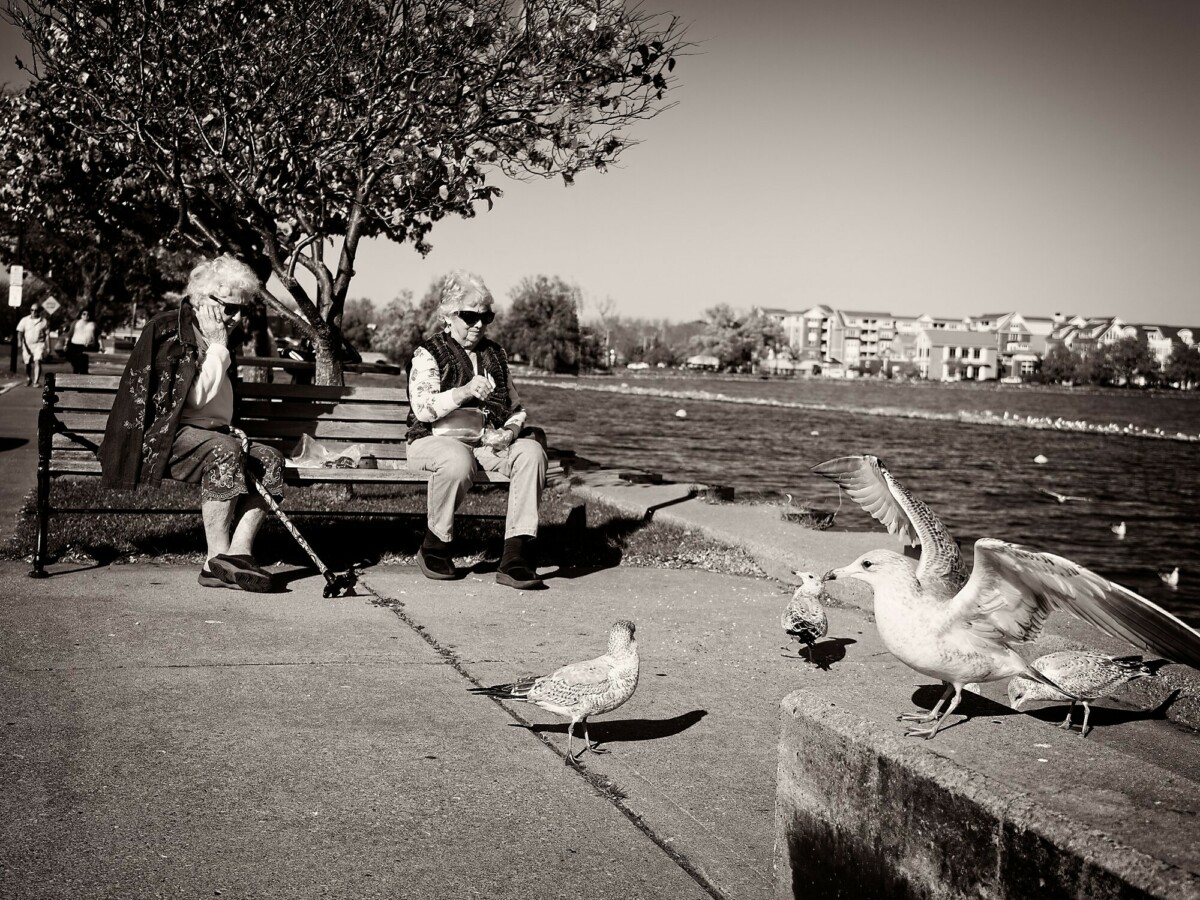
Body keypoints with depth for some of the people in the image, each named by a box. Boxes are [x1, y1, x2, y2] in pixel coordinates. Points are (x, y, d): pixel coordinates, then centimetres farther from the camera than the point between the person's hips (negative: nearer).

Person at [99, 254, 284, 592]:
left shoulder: (217, 339, 18)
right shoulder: (168, 330, -8)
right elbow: (197, 396, -17)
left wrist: (235, 429, 8)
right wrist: (217, 347, -9)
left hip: (214, 434, 8)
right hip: (165, 437, -8)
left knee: (270, 460, -15)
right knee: (224, 451, -35)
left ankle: (239, 552, -26)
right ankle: (217, 560, -32)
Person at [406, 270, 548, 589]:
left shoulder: (495, 354, 19)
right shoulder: (428, 354, 2)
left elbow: (516, 407, 22)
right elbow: (422, 408, -14)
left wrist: (510, 431, -1)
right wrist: (464, 392, -28)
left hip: (488, 443, 5)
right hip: (436, 441, -5)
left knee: (531, 451, -25)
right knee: (459, 460, -40)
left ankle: (514, 559, -30)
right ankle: (434, 550, -15)